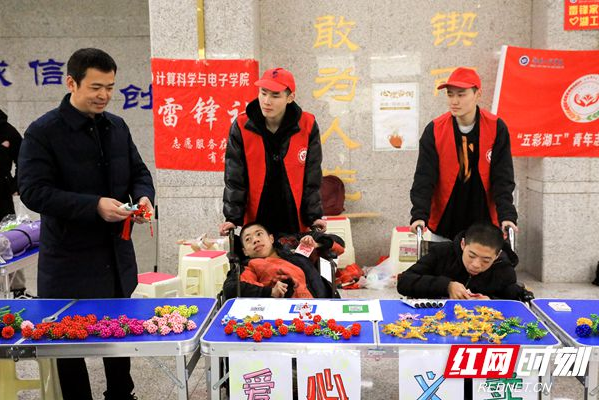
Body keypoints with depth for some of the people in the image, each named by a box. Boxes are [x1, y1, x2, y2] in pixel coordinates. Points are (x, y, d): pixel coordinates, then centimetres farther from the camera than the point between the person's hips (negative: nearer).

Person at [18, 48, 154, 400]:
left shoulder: (117, 126, 6)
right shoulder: (44, 132, -12)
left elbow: (139, 172, 15)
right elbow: (33, 191, -18)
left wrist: (143, 196, -9)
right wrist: (95, 206, -26)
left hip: (117, 255, 6)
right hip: (70, 262, -6)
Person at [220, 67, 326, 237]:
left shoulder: (307, 126, -5)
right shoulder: (241, 127, -6)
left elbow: (312, 177, -1)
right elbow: (234, 177, -6)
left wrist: (314, 216, -7)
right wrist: (233, 217, -13)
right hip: (255, 223, 0)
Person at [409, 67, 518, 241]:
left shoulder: (496, 128, -7)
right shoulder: (434, 130, -7)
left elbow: (503, 178, -8)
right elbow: (424, 177, -11)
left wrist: (507, 216, -22)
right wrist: (419, 215, -24)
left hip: (484, 226, 0)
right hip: (444, 226, 0)